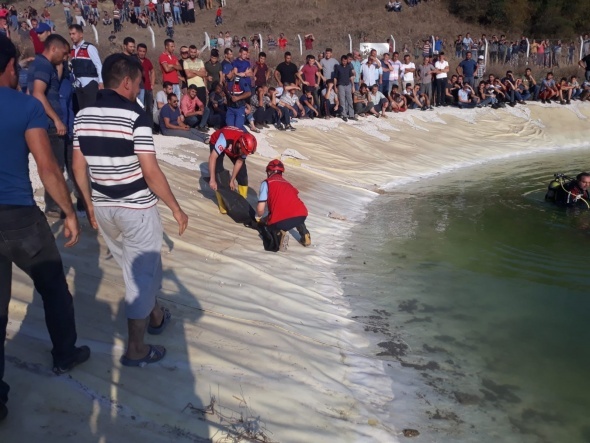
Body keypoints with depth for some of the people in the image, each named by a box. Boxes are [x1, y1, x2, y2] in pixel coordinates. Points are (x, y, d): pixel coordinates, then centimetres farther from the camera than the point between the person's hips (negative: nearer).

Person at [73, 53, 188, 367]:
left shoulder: (83, 116, 3)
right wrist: (176, 209, -11)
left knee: (133, 268, 24)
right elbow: (150, 172, -20)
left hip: (103, 207, 7)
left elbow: (79, 167, 7)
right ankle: (136, 349, 15)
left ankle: (155, 316, 44)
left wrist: (89, 204, 18)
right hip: (137, 208, -7)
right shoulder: (135, 116, -18)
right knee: (141, 274, 6)